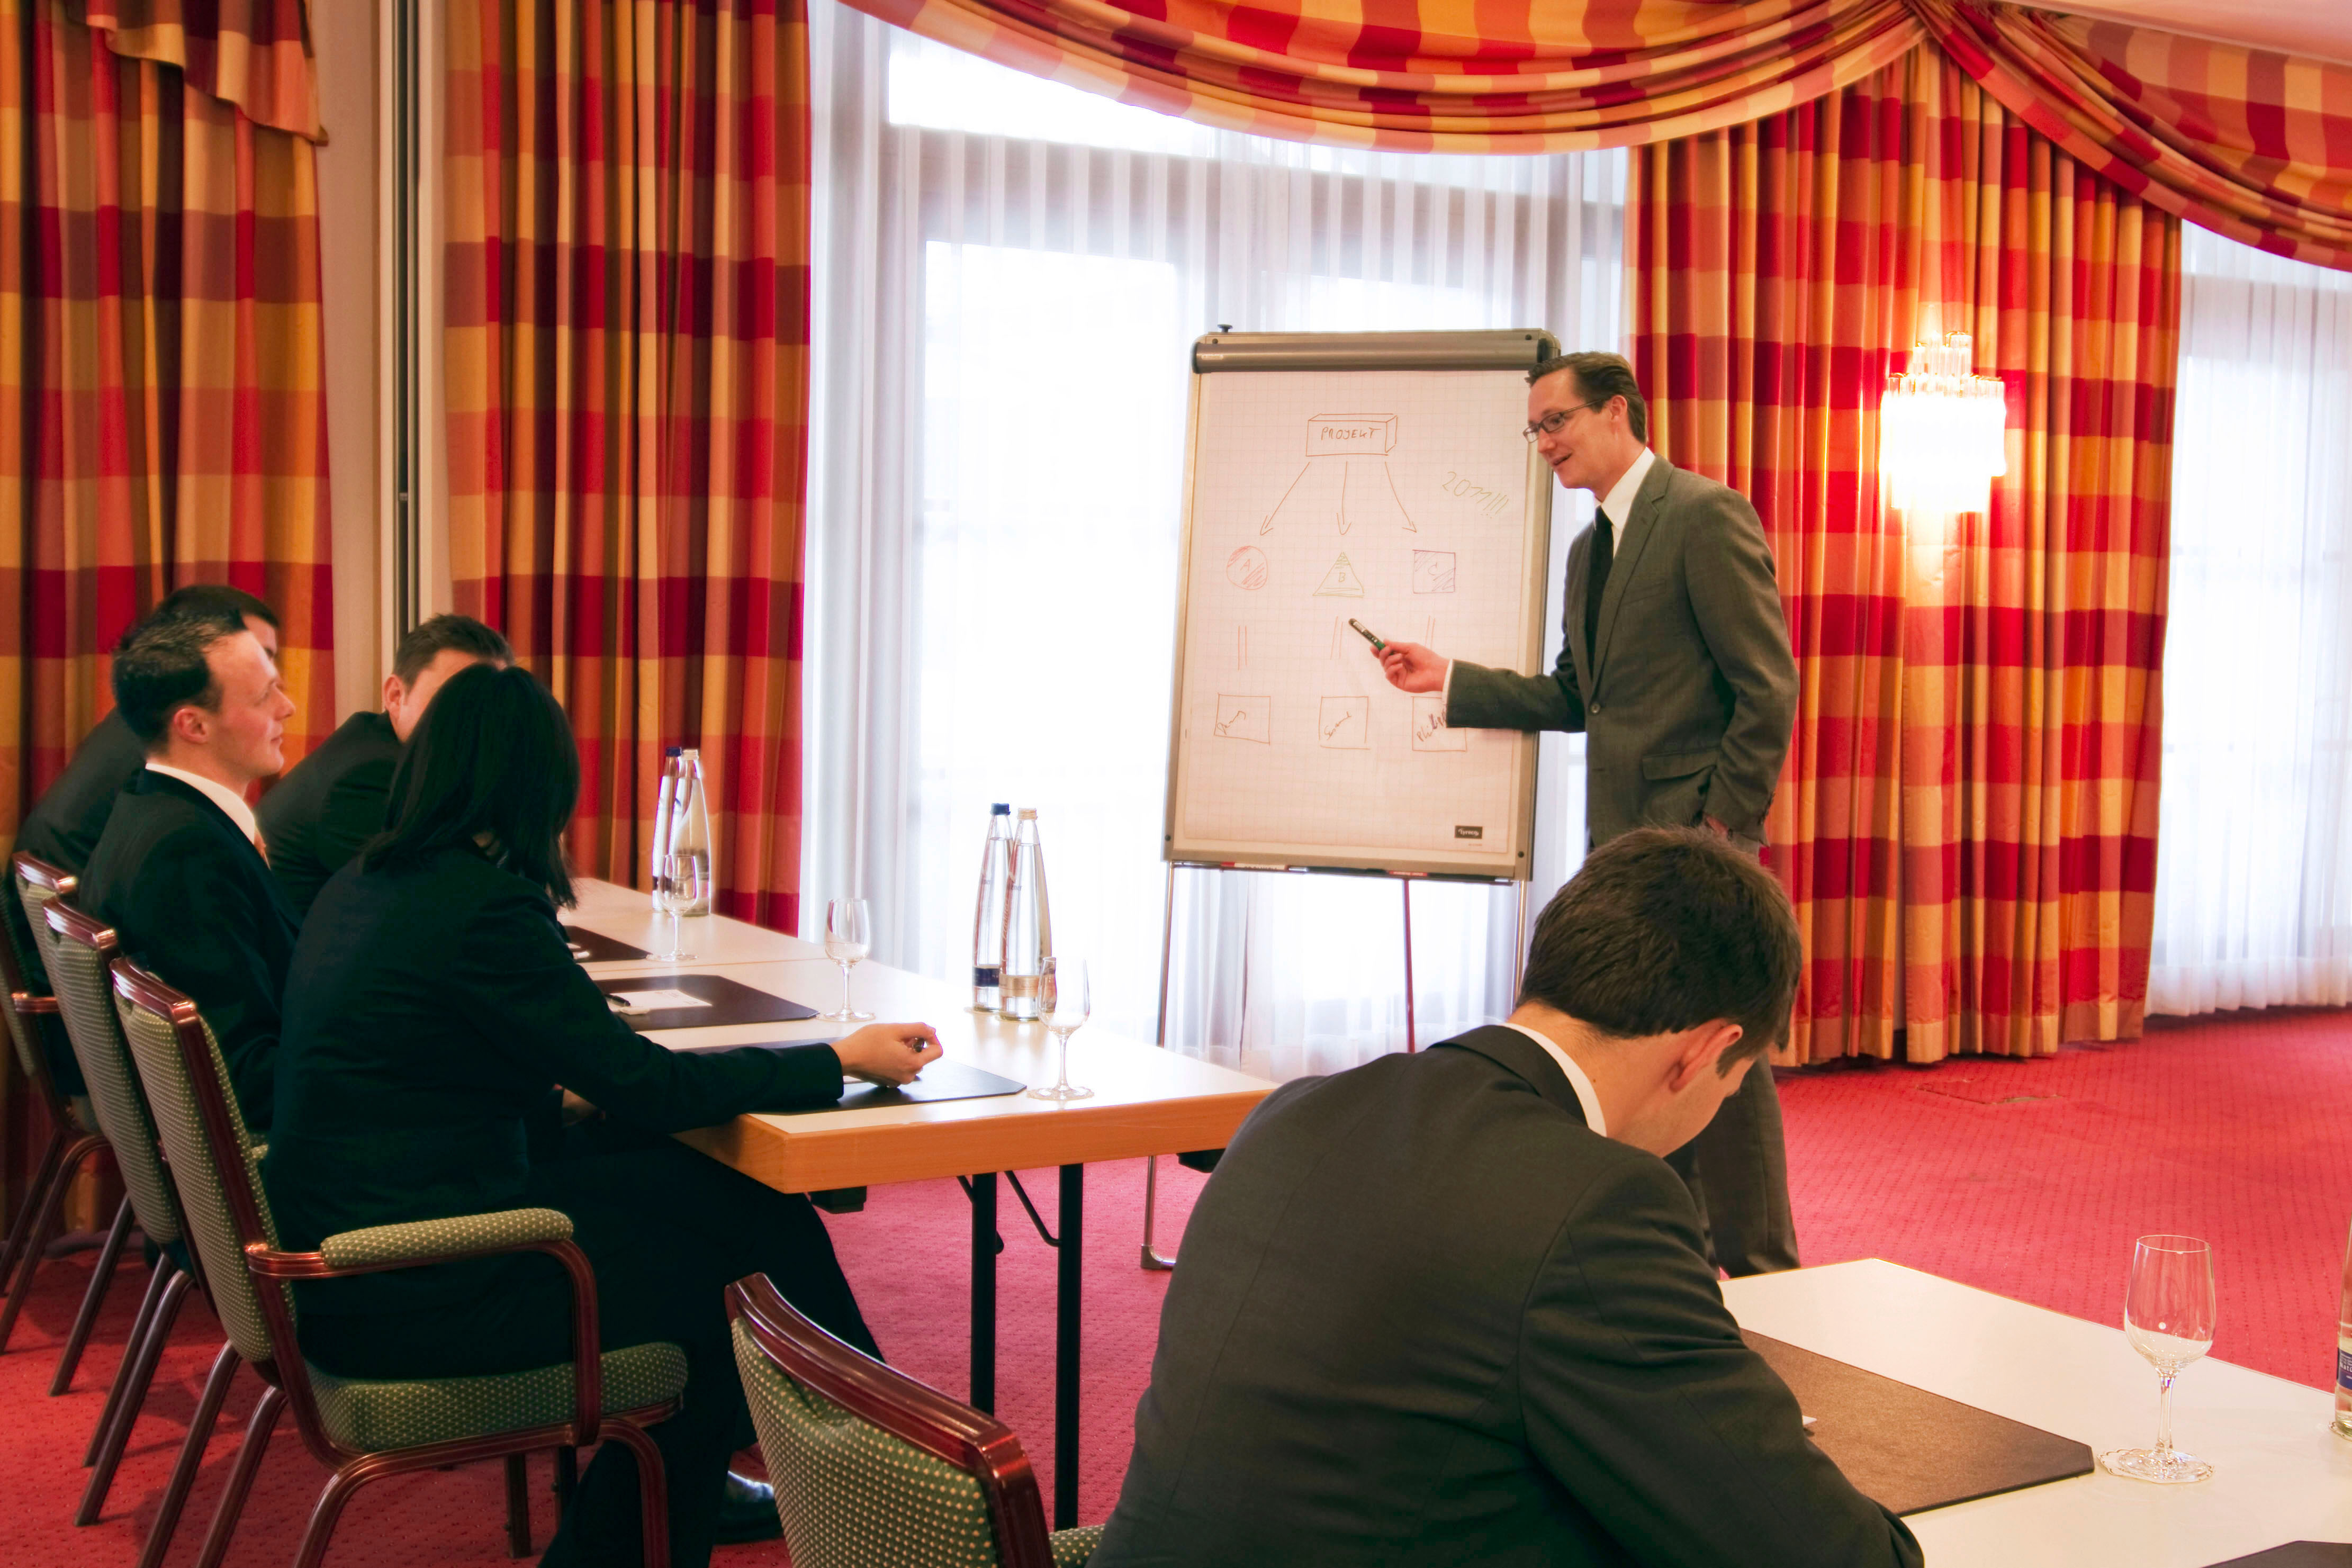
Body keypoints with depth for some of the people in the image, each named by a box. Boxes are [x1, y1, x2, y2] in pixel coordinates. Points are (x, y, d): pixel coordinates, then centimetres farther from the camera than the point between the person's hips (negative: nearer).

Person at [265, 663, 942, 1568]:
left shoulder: (363, 883, 7)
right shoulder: (486, 908, -20)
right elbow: (648, 1085, -17)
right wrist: (842, 1061, -8)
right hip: (411, 1301, -9)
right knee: (758, 1234, 4)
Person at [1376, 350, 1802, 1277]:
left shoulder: (1705, 515, -10)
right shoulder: (1590, 547, 18)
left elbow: (1768, 686, -13)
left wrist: (1725, 822, -16)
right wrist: (1449, 679, 10)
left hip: (1695, 836, -9)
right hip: (1620, 838, 9)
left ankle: (1757, 1270, 7)